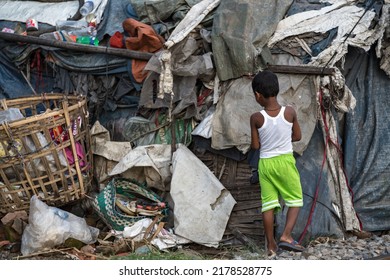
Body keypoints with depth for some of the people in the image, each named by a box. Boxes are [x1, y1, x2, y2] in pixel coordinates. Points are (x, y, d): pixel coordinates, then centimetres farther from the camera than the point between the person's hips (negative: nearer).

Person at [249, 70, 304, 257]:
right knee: (295, 200, 12)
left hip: (265, 163, 1)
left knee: (268, 203, 8)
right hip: (285, 161, -1)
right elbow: (297, 136, 3)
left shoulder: (256, 118, -13)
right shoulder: (290, 112, -10)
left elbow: (255, 145, -6)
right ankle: (286, 236, -4)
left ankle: (271, 245, 12)